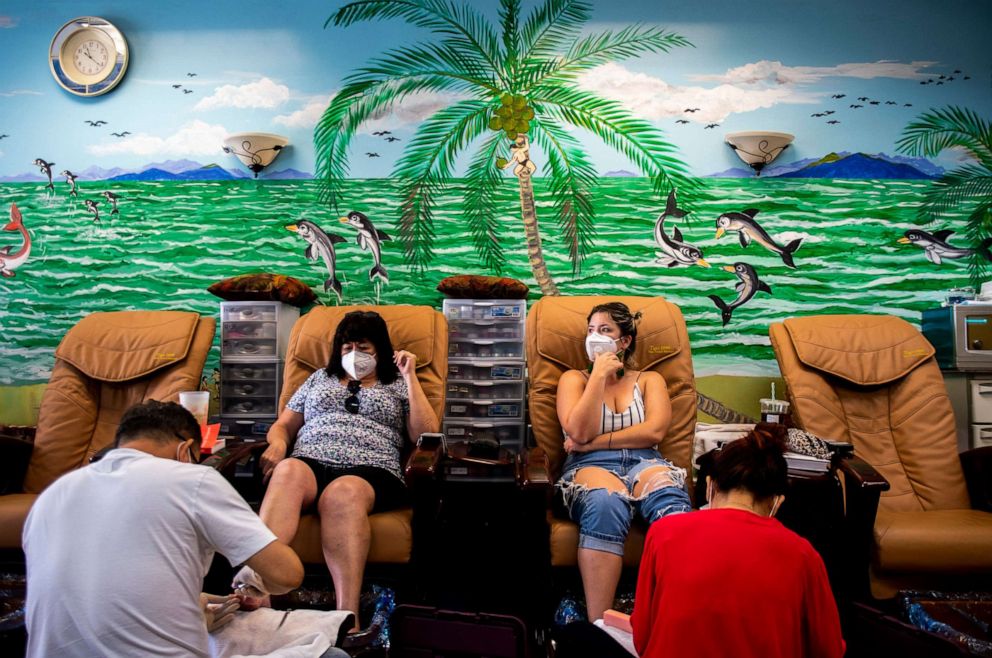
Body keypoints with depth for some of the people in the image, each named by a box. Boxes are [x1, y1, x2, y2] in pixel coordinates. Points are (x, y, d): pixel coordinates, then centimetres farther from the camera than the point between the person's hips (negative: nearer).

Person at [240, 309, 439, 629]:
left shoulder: (397, 386, 24)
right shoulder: (319, 378, 32)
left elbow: (426, 435, 10)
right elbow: (283, 425, 29)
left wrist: (411, 377, 6)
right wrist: (277, 444, 4)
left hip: (369, 471, -2)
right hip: (310, 462, 2)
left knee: (344, 492, -40)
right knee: (288, 472, -36)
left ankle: (347, 616, -52)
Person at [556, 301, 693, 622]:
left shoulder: (649, 379, 22)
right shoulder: (573, 378, 18)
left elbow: (654, 431, 1)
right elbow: (579, 432, -2)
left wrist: (595, 442, -4)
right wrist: (599, 374, 0)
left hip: (645, 463, 2)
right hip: (590, 467, -1)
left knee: (671, 498, -37)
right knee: (605, 503, -39)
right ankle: (599, 624, -40)